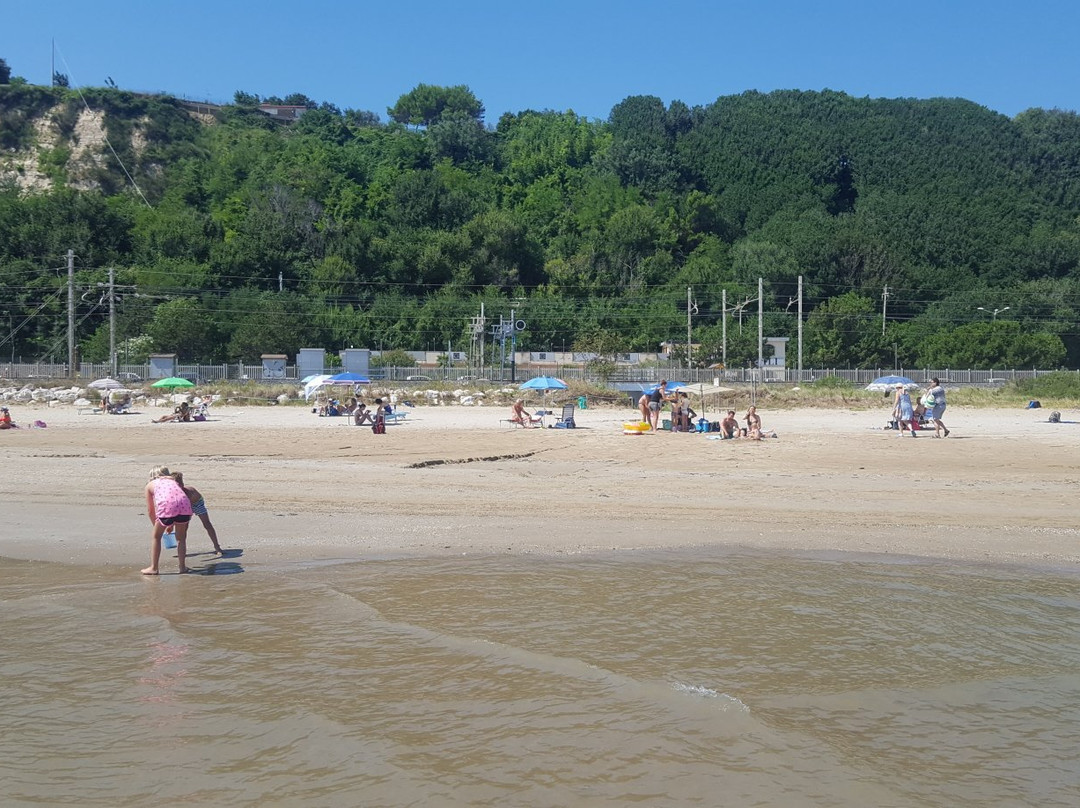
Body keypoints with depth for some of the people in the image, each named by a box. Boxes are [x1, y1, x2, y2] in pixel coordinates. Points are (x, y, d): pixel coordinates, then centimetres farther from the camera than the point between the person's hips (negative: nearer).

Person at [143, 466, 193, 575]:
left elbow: (150, 511, 29)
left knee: (155, 536, 20)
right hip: (184, 504, 3)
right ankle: (182, 566, 24)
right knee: (181, 537, 24)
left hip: (167, 506, -3)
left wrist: (156, 525, 44)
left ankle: (153, 568, 21)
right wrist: (171, 525, 43)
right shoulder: (173, 481, 34)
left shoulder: (150, 484, 27)